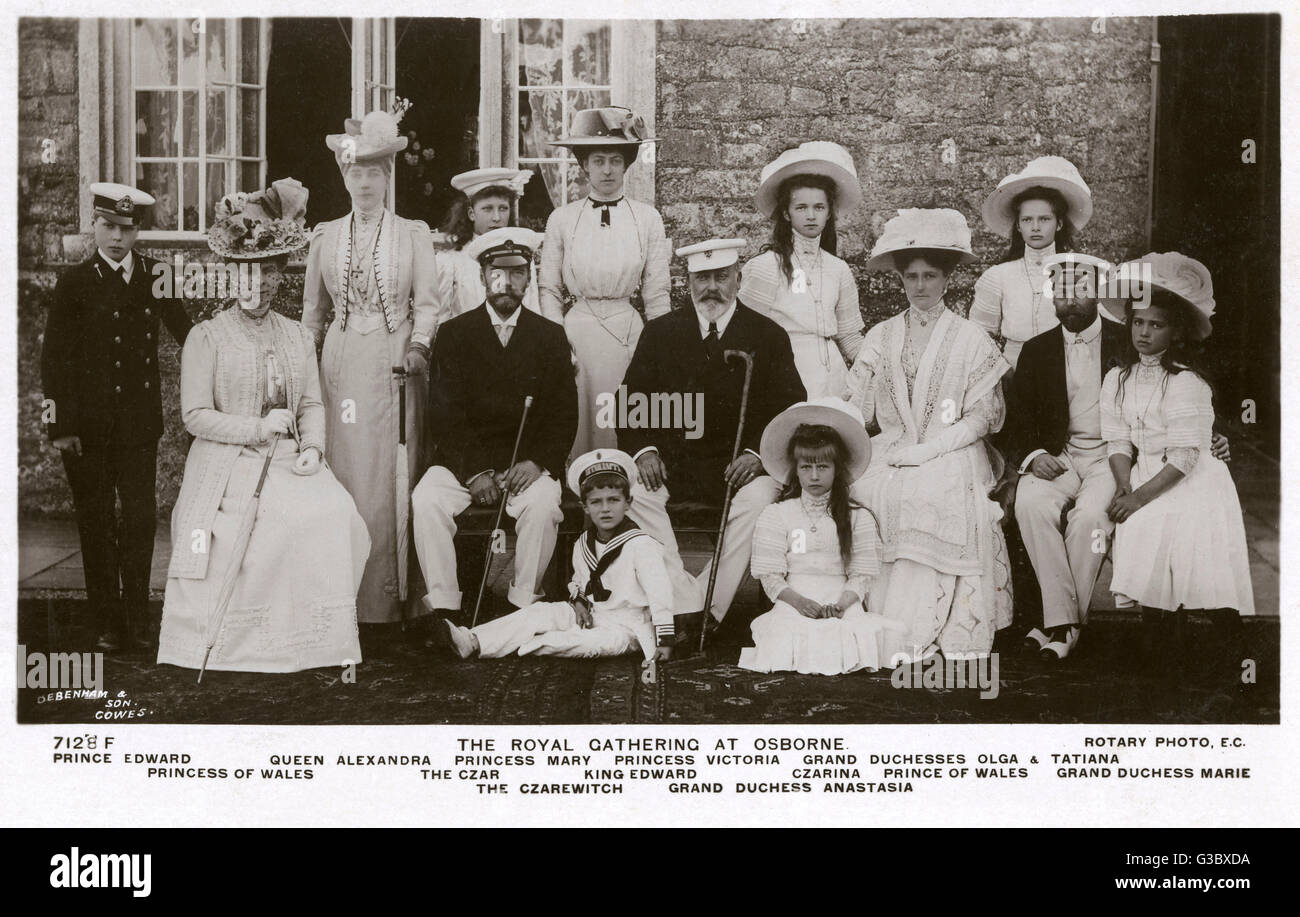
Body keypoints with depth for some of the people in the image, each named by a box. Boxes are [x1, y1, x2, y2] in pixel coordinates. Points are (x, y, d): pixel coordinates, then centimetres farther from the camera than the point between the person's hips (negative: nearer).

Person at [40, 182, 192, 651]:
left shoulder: (156, 276, 5)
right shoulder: (75, 283, -1)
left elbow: (186, 334, 12)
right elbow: (54, 359, -2)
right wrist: (60, 425, -7)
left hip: (140, 421, 2)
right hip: (89, 425, -1)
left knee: (141, 517, 1)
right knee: (96, 523, 6)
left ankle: (135, 621, 12)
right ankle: (107, 626, 15)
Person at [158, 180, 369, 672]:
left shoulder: (298, 336, 18)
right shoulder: (206, 336, 3)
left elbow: (313, 404, 14)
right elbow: (196, 415, -3)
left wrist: (313, 446, -6)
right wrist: (259, 429, -12)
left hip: (289, 461, 4)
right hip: (228, 464, -4)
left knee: (334, 512, -24)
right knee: (284, 520, -30)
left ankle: (323, 636, -13)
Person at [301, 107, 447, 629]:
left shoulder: (413, 235, 7)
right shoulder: (325, 237, 12)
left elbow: (427, 305, 2)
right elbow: (312, 310, 16)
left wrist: (418, 347, -15)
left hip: (395, 365, -1)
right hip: (341, 366, 2)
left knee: (395, 477, -3)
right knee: (344, 474, -2)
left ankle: (396, 597, 4)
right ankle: (347, 601, 3)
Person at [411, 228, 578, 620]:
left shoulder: (550, 337, 9)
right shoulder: (454, 334, 7)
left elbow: (564, 415, 5)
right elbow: (446, 414, -1)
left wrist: (537, 462, -12)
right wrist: (473, 472, -14)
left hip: (528, 464, -1)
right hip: (463, 462, 1)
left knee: (543, 504, -31)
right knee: (426, 500, -26)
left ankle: (523, 608, -19)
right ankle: (443, 610, -20)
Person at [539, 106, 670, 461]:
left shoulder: (648, 219, 5)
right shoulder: (561, 219, 6)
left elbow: (657, 296, 6)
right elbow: (549, 290, 8)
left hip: (629, 334, 0)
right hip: (576, 334, 0)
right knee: (577, 429, 1)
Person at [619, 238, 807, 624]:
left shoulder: (768, 336, 7)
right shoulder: (661, 332, 12)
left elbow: (791, 411, 3)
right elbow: (631, 401, 9)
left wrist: (757, 454, -14)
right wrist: (644, 450, -10)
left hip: (741, 465, -1)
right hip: (672, 460, 2)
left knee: (758, 500, -32)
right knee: (635, 490, -27)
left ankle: (708, 609, -26)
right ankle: (682, 606, -27)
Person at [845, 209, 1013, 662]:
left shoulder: (971, 340, 6)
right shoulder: (880, 339, 15)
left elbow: (981, 418, -2)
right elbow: (855, 409, 9)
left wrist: (924, 451, -14)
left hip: (952, 457, -2)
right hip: (891, 456, 3)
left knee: (929, 489, -33)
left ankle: (910, 632, -30)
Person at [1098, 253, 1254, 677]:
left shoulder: (1186, 382, -12)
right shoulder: (1118, 379, 7)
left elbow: (1184, 456, -15)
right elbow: (1118, 440, 5)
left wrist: (1139, 496, -16)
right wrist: (1125, 488, -11)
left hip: (1192, 487, -5)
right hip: (1145, 487, 5)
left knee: (1207, 578, -10)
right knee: (1153, 580, -2)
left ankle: (1235, 664, 3)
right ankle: (1166, 655, 13)